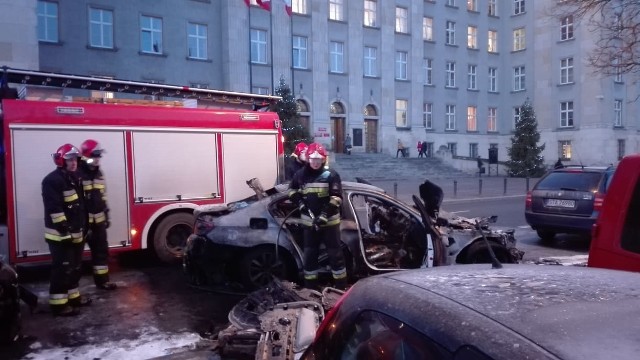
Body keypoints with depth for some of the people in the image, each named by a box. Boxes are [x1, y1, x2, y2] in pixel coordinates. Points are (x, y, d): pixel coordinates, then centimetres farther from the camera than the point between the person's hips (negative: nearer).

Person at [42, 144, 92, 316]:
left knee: (75, 266, 17)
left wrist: (84, 227, 19)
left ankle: (73, 296, 29)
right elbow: (54, 208, -22)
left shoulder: (75, 179, 13)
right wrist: (64, 230, -24)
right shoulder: (52, 180, -16)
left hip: (75, 233, 9)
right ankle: (58, 304, 4)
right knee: (62, 268, -4)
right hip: (60, 234, -9)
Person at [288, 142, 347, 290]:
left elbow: (336, 198, -13)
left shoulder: (331, 175, -8)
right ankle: (310, 286, 24)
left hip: (329, 221, -3)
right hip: (309, 221, 3)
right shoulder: (301, 174, 2)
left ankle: (341, 285, 16)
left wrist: (325, 215, -20)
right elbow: (292, 190, 17)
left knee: (335, 252, 4)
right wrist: (300, 203, 1)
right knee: (310, 253, 11)